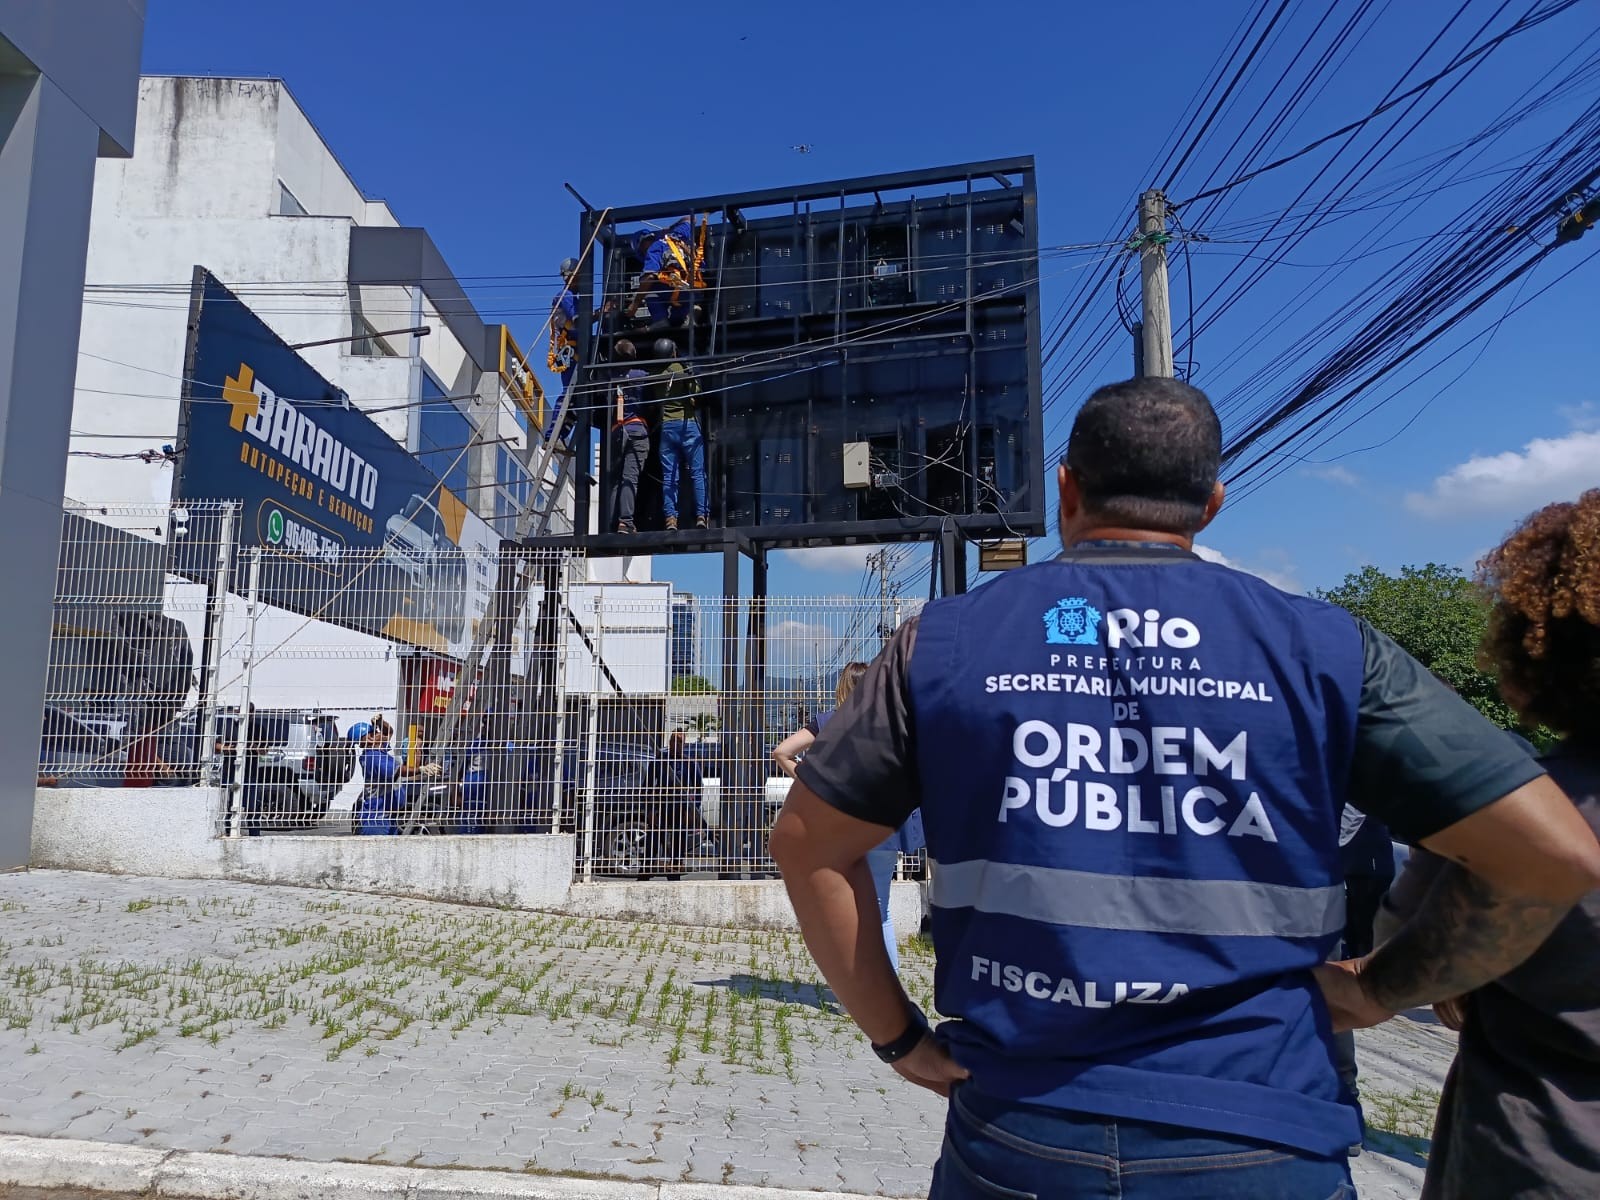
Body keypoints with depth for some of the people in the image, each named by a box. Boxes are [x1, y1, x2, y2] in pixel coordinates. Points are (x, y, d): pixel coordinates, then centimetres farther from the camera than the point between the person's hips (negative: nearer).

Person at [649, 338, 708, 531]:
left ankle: (670, 518, -4)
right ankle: (702, 515, -9)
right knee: (698, 472, -1)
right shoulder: (684, 371, -2)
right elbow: (697, 396, -6)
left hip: (666, 426, 3)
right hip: (688, 423, -3)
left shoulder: (655, 376, 8)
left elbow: (651, 402, 12)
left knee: (668, 476, 2)